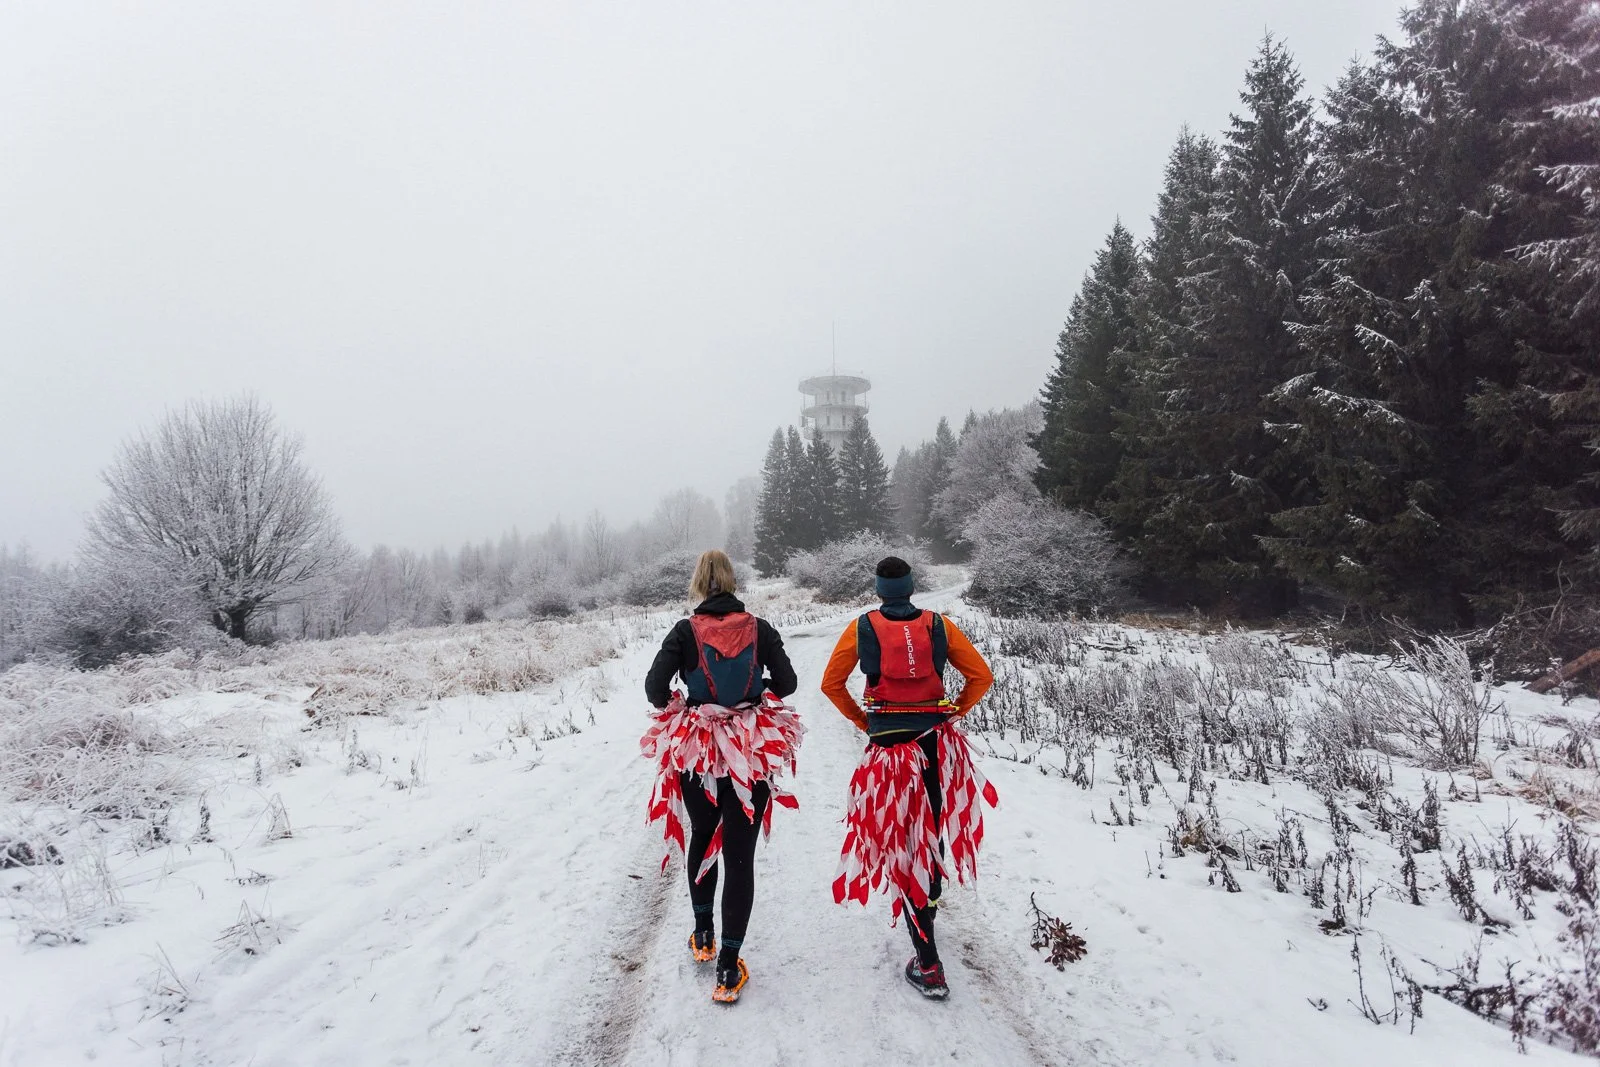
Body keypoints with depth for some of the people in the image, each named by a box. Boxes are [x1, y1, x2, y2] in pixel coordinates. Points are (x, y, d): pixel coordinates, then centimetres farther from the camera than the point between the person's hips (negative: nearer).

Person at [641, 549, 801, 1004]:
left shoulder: (686, 631, -8)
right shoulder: (758, 628, -5)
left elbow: (655, 685, -15)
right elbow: (786, 683, -4)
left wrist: (674, 709, 6)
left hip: (696, 750, 1)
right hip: (754, 754, 0)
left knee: (701, 839, 24)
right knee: (739, 855, 5)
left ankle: (703, 936, 37)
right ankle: (728, 967, 5)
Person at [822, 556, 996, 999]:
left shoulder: (862, 627, -2)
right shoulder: (938, 625, 0)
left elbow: (831, 683, -1)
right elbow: (981, 676, -1)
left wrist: (862, 720, 9)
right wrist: (952, 713, 9)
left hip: (887, 743, -2)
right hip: (936, 741, 2)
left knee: (902, 841, 2)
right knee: (932, 826, 22)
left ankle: (928, 966, 3)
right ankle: (927, 901, 46)